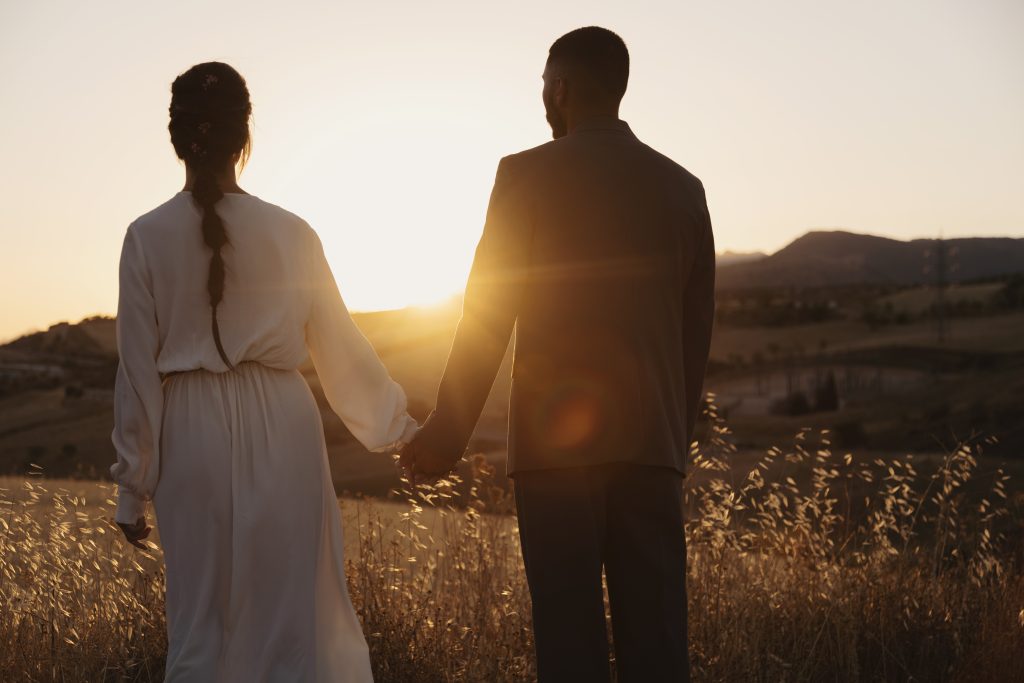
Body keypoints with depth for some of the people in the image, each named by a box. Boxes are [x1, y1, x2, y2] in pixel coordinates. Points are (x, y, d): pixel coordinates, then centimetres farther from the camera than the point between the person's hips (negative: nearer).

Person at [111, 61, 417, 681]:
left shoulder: (148, 237, -4)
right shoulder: (290, 234, -3)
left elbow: (139, 371, -2)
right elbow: (341, 347, 4)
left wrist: (134, 487, 6)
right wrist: (401, 428, 17)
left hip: (193, 429, 0)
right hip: (281, 422, 0)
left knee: (201, 625, 10)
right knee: (295, 613, 7)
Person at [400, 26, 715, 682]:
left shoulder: (528, 174, -3)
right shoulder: (682, 186, 10)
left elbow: (489, 309, -5)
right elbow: (698, 326, 14)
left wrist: (448, 431, 1)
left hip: (556, 438, -3)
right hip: (651, 442, 4)